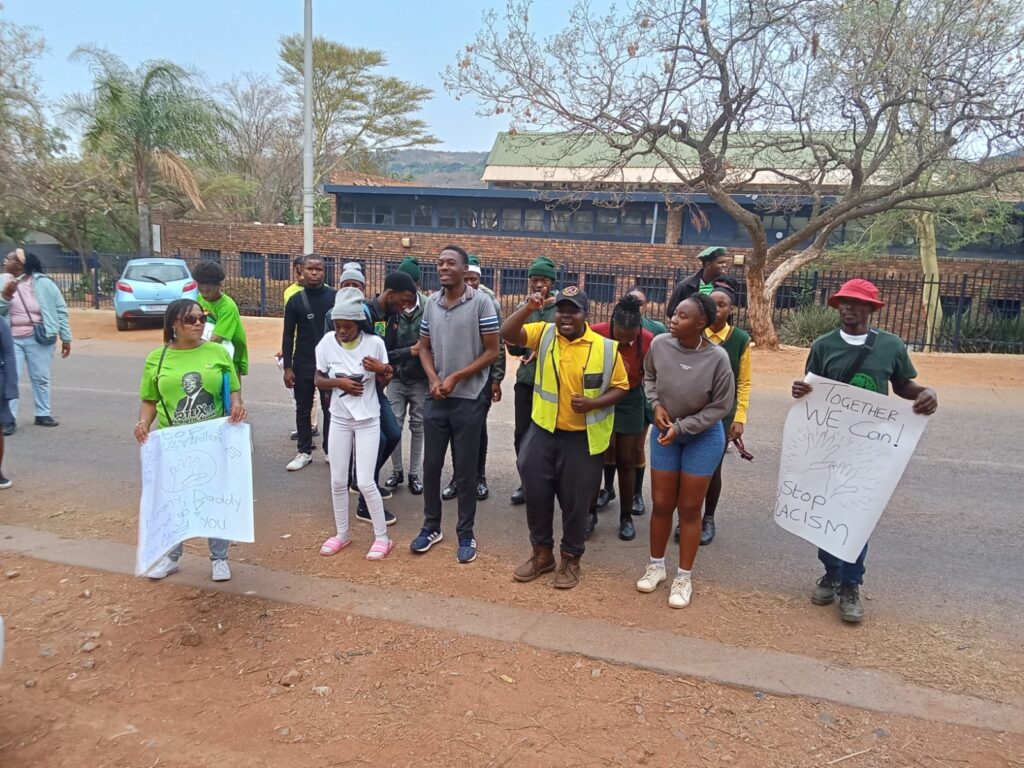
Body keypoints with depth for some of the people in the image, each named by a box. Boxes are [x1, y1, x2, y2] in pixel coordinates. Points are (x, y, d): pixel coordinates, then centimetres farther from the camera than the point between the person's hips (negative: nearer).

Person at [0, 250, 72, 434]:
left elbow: (60, 310, 0)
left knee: (41, 378, 9)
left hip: (38, 339, -2)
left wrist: (66, 338, -1)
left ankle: (43, 414, 22)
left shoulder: (43, 283, -5)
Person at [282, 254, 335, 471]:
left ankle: (331, 450, 18)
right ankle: (304, 452, 20)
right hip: (302, 365, 2)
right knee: (303, 409, 9)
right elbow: (288, 336, 2)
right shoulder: (295, 300, 1)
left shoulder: (335, 298, -3)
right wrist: (287, 367, -3)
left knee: (330, 409, 6)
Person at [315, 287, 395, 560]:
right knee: (338, 481, 10)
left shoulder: (374, 343, -13)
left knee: (365, 483, -4)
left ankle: (382, 537, 12)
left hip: (368, 420, -3)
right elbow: (318, 380, 0)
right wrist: (339, 382, -19)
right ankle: (341, 534, 29)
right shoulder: (327, 343, -8)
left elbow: (383, 382, -2)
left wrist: (384, 370, -24)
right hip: (339, 419, 3)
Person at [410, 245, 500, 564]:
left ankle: (466, 534, 20)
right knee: (431, 465, 12)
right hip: (435, 398, 4)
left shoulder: (481, 303, -9)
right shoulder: (431, 303, 6)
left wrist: (455, 378, -14)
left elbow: (492, 352, -9)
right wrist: (433, 379, -6)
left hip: (468, 399, -4)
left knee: (465, 470, 5)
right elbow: (424, 348, 12)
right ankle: (431, 526, 29)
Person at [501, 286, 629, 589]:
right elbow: (508, 333, -13)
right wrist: (529, 308, -28)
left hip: (583, 438, -2)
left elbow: (620, 387, -1)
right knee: (536, 495, 11)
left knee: (576, 501, 9)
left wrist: (593, 403, -18)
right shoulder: (543, 333, -2)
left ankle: (571, 559, 28)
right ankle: (542, 553, 32)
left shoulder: (606, 347, -7)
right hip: (543, 432, 2)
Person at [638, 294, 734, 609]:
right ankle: (656, 565, 33)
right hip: (664, 432, 3)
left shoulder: (716, 357, -24)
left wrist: (682, 427, -16)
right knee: (661, 504, 12)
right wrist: (656, 405, -11)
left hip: (703, 437, -2)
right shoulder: (659, 344, -16)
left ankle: (684, 577, 24)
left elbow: (721, 405, -13)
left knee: (690, 508, 8)